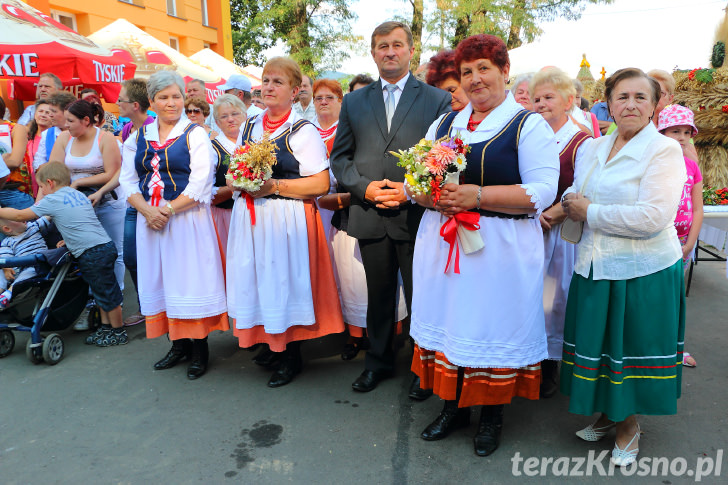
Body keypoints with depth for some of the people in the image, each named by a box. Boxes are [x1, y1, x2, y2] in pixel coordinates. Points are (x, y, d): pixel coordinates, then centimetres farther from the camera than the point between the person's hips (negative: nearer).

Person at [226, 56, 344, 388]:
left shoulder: (303, 132, -6)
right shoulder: (249, 127, 14)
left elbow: (321, 185, -14)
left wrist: (274, 186, -19)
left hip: (287, 220, -6)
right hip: (250, 219, 6)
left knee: (285, 282, 0)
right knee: (259, 282, 10)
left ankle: (292, 356, 18)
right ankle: (272, 345, 29)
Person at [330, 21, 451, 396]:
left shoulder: (438, 99, 4)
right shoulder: (354, 102, 12)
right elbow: (340, 157, 10)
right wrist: (364, 187, -8)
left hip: (417, 216, -2)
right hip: (370, 217, 3)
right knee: (378, 295, 15)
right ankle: (378, 362, 33)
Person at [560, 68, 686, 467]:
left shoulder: (665, 150, -11)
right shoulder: (595, 147, 8)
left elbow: (653, 218, -23)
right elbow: (577, 195, 18)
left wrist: (589, 212, -16)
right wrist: (565, 208, -5)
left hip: (643, 273, -5)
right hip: (596, 267, 6)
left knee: (631, 349, 9)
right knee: (600, 344, 16)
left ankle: (629, 424, 33)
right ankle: (607, 415, 38)